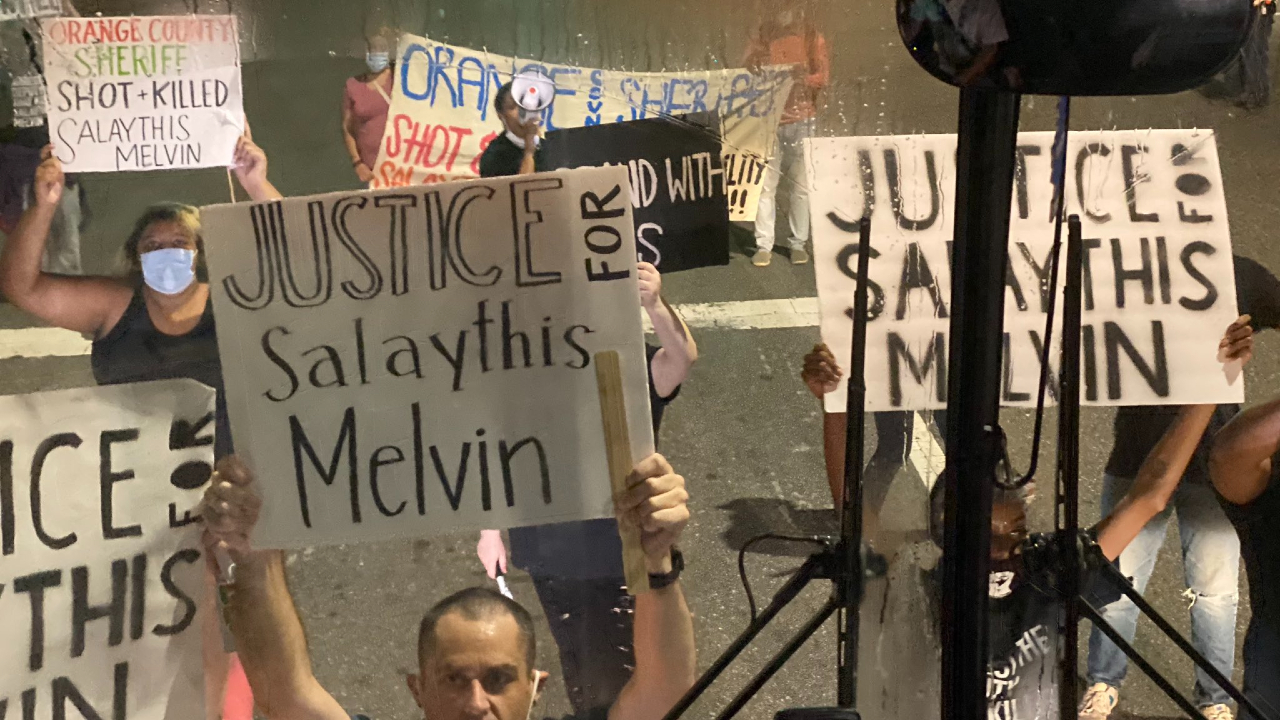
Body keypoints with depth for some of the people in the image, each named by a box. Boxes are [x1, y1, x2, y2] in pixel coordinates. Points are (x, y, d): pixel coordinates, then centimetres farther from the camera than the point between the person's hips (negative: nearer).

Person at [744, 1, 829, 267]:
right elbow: (749, 72, 7)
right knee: (765, 183, -5)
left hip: (801, 120, 0)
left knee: (801, 185, 1)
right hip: (768, 119, 0)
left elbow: (823, 75, -1)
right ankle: (764, 245, -2)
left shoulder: (812, 38, 8)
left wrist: (802, 79, -20)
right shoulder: (763, 37, 10)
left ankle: (798, 243, 9)